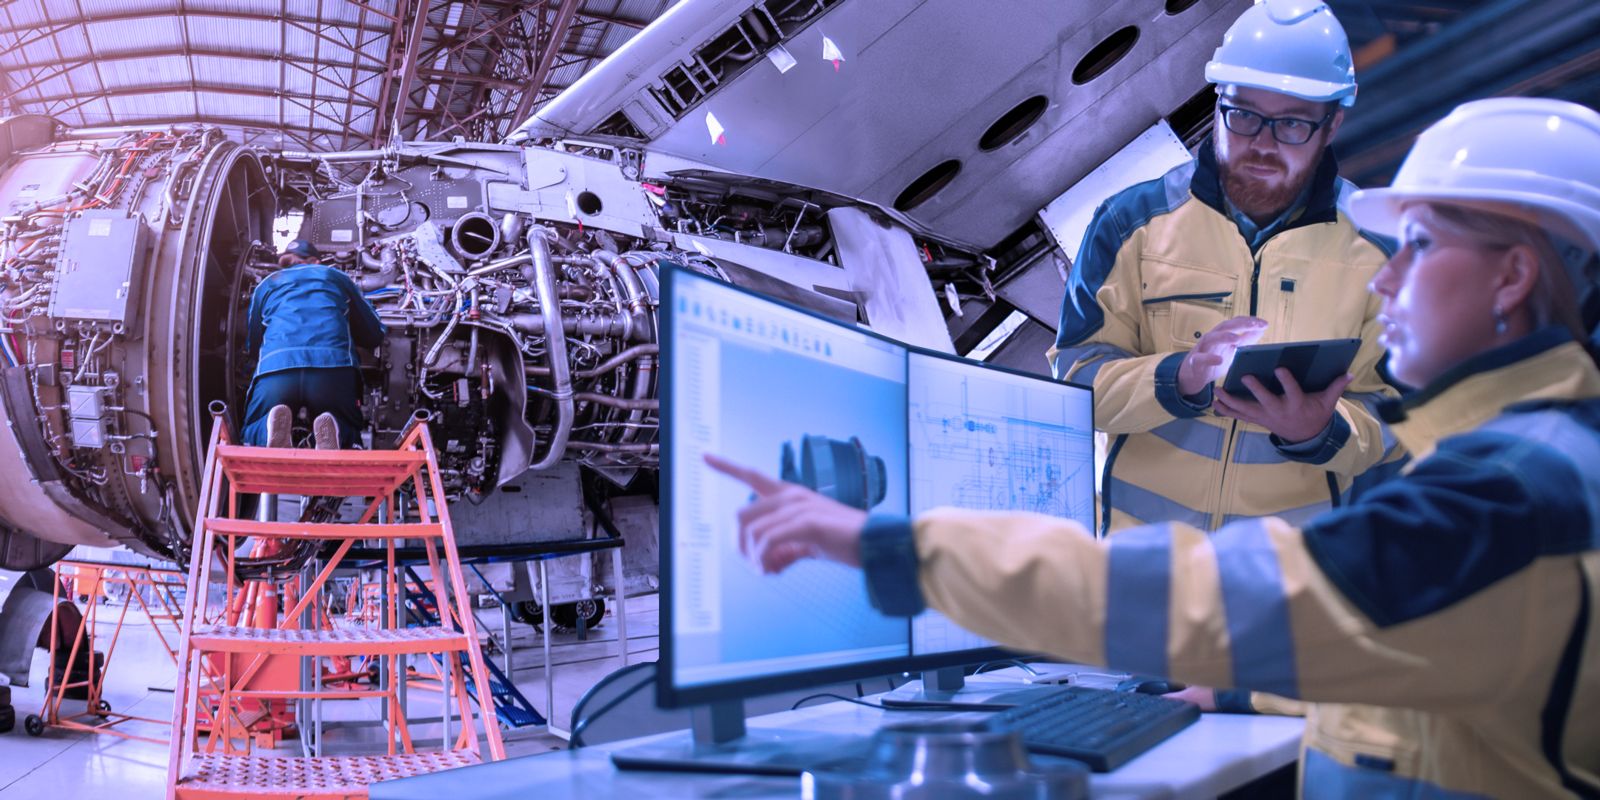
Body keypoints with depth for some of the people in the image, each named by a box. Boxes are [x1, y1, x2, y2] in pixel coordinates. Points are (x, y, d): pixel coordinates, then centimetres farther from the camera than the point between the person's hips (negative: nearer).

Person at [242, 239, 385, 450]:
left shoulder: (266, 285, 31)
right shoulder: (337, 277, 29)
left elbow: (254, 346, 38)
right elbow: (375, 336, 30)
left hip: (275, 367, 0)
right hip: (334, 366, 0)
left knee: (254, 433, 21)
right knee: (346, 429, 23)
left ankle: (273, 425, -15)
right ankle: (331, 431, -14)